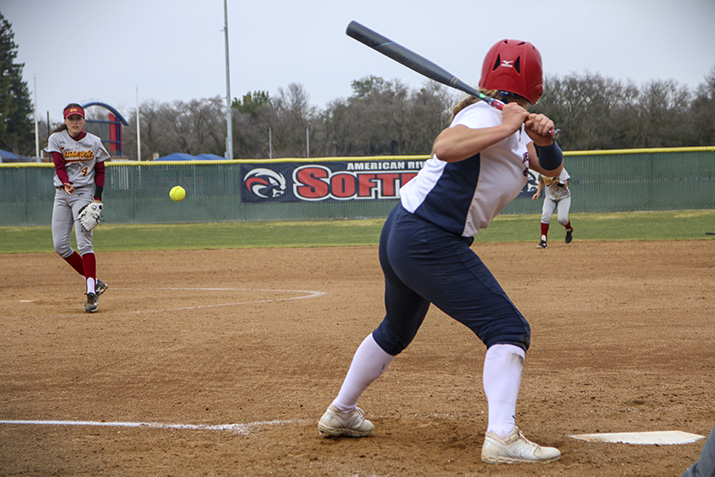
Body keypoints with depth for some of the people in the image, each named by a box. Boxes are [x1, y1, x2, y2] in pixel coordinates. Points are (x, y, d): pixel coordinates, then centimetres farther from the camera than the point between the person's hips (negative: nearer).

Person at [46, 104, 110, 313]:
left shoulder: (94, 142, 1)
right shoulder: (56, 139, 2)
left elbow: (100, 171, 6)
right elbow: (59, 166, -10)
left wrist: (97, 198, -7)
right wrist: (66, 184, -30)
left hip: (83, 193, -3)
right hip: (61, 194, 3)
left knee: (83, 242, -16)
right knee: (60, 246, -1)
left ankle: (92, 293, -18)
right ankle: (94, 282, 12)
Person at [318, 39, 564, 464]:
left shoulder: (515, 129, 15)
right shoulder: (486, 116, -14)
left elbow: (551, 168, 7)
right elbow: (445, 147, -33)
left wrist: (544, 140, -14)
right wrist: (506, 128, -29)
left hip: (401, 236, 11)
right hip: (428, 241, -11)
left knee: (396, 331, 29)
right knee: (509, 329, -12)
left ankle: (341, 413, 44)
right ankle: (502, 437, -23)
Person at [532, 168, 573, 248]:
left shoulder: (560, 170, -22)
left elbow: (565, 185, -24)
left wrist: (557, 182, -42)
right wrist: (538, 192, 1)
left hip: (563, 197, -3)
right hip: (550, 197, 3)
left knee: (562, 218, -18)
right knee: (545, 216, -18)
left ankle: (569, 229, 18)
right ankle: (543, 240, -15)